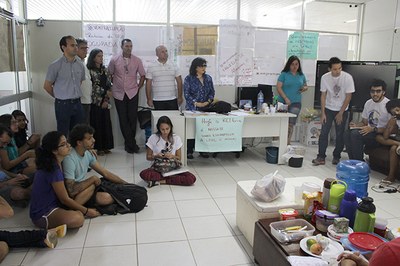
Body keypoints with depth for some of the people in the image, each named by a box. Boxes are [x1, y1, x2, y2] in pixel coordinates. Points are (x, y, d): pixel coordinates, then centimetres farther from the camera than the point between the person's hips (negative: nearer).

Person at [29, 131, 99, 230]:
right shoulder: (54, 170, -23)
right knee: (78, 219, -32)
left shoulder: (52, 163, 4)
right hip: (42, 215, -9)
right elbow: (65, 199, -17)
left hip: (51, 204, 9)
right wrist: (86, 211, -6)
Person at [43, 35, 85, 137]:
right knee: (63, 135, 4)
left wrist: (75, 96, 12)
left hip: (77, 104, 5)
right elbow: (47, 86, -2)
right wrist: (59, 97, 7)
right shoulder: (55, 65, -9)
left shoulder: (80, 65, 5)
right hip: (63, 105, -4)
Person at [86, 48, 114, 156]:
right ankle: (98, 147, 8)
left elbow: (109, 85, 7)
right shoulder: (89, 70, -5)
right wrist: (105, 92, -8)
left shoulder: (105, 70, 11)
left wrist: (106, 99, -2)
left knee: (106, 123, 6)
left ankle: (105, 146, 15)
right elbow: (93, 86, -9)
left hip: (105, 101, 5)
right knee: (96, 124, 0)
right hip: (95, 101, -5)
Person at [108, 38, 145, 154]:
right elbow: (109, 75, 10)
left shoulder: (137, 60, 2)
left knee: (133, 119, -1)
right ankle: (132, 144, 10)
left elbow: (142, 75, 10)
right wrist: (111, 87, 7)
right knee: (123, 120, 1)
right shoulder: (114, 60, 1)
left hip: (132, 93, 0)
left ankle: (129, 144, 14)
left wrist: (138, 87, 4)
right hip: (119, 94, 0)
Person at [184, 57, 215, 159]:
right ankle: (189, 151, 5)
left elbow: (212, 91, 12)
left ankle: (203, 150, 15)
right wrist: (196, 103, -15)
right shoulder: (189, 78, -1)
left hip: (206, 108, 4)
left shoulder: (208, 78, 11)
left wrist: (208, 101, -6)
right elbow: (186, 94, -6)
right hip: (192, 108, -4)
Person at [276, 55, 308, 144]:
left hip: (296, 103, 2)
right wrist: (286, 98, -15)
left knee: (291, 124, -5)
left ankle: (287, 143, -1)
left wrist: (304, 88, -2)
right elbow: (278, 87, -6)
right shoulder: (284, 74, 0)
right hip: (283, 102, -2)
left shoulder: (301, 76, 11)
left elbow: (306, 86, 24)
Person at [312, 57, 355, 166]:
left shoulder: (347, 77, -16)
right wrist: (322, 113, -7)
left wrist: (340, 113, -11)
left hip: (342, 110, -1)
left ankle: (336, 157, 17)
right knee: (324, 132, -5)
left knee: (340, 134, 2)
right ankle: (321, 157, 0)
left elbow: (348, 97, -11)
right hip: (328, 109, 1)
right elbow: (323, 95, -4)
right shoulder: (325, 77, -11)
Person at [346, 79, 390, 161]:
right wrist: (356, 125, -3)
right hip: (369, 132, 7)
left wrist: (373, 129, -24)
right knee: (348, 133, -20)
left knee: (356, 134, -29)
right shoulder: (368, 103, 10)